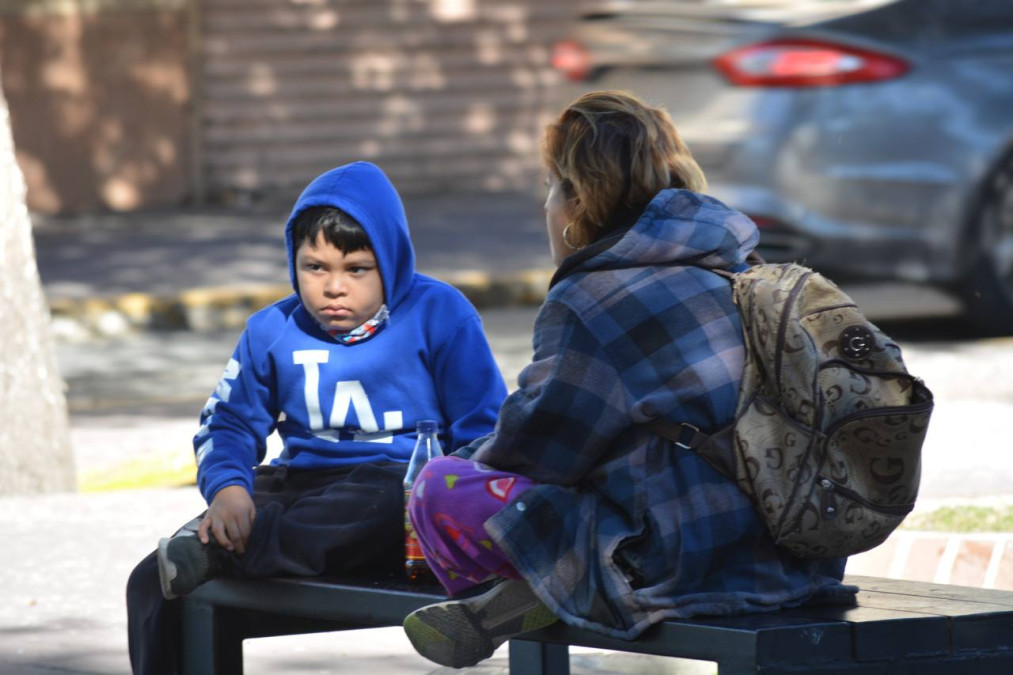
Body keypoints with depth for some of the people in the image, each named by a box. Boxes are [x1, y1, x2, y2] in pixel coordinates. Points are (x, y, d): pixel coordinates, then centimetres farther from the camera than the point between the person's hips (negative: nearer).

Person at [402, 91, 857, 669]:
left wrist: (477, 460, 18)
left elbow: (537, 444, -5)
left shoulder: (588, 301, -10)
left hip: (682, 568, -9)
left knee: (441, 487, -3)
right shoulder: (736, 270, 16)